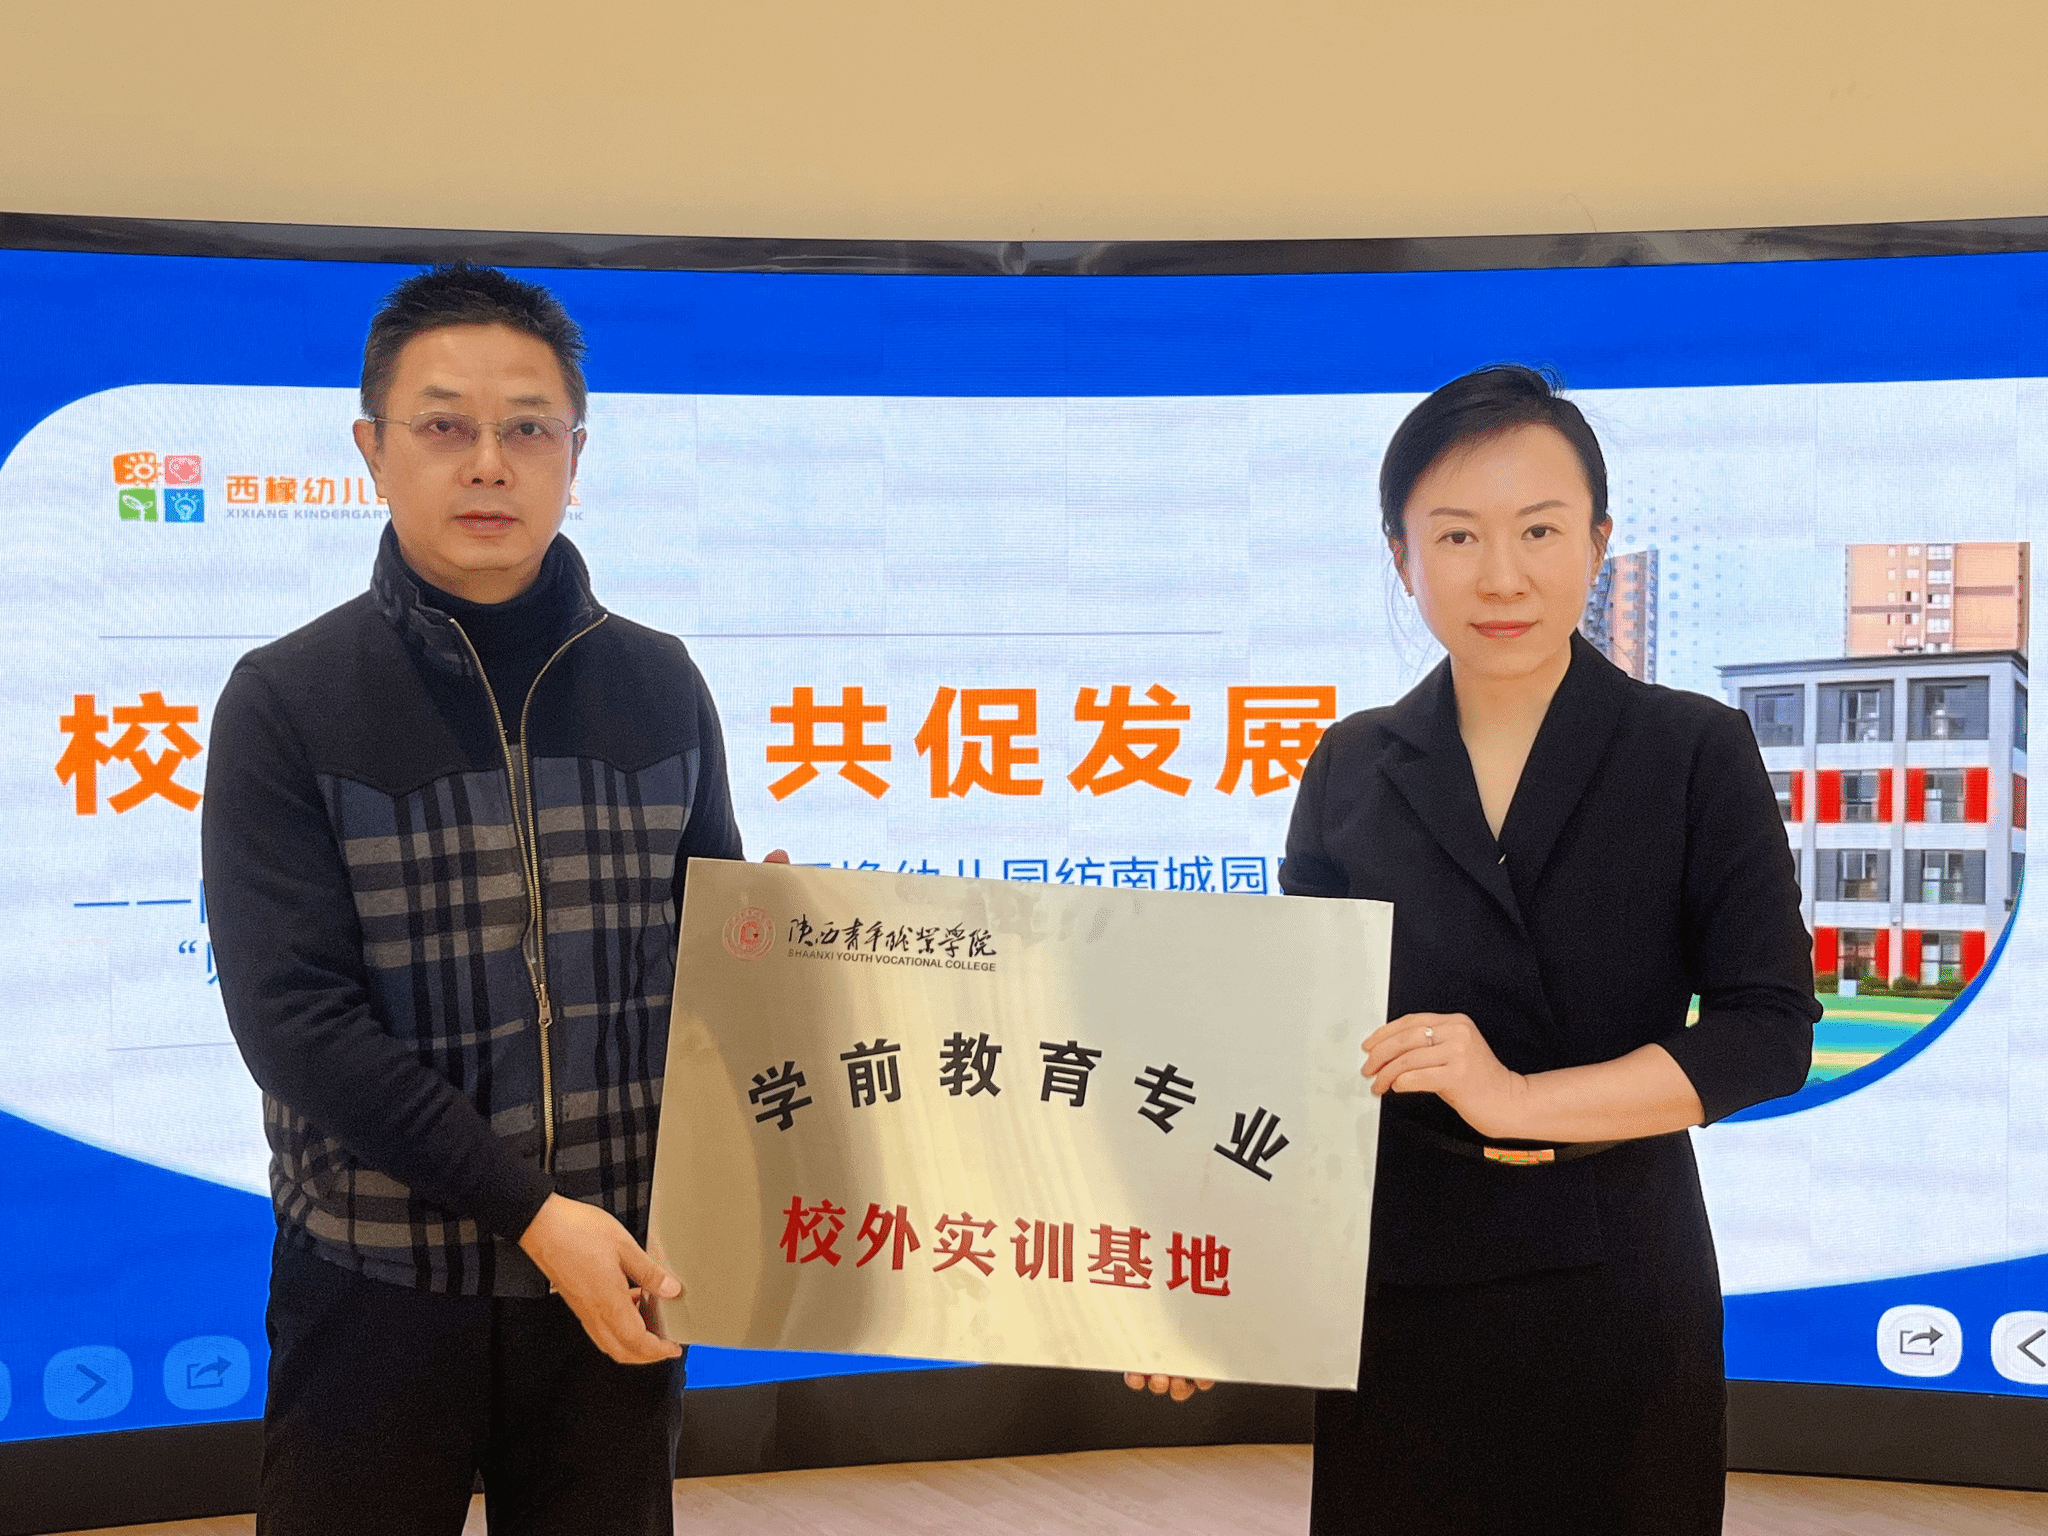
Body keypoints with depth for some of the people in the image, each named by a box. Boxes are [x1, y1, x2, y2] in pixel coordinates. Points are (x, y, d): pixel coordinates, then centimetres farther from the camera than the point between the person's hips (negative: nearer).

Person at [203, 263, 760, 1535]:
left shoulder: (658, 685, 3)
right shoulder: (287, 702, -7)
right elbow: (293, 1013, -14)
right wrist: (530, 1209, -19)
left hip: (613, 1282, 3)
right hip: (379, 1287, -2)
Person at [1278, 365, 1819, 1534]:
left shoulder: (1697, 753, -3)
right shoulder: (1353, 771, 2)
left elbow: (1770, 1029, -8)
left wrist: (1527, 1098, -20)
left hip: (1617, 1288, -1)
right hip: (1398, 1289, 2)